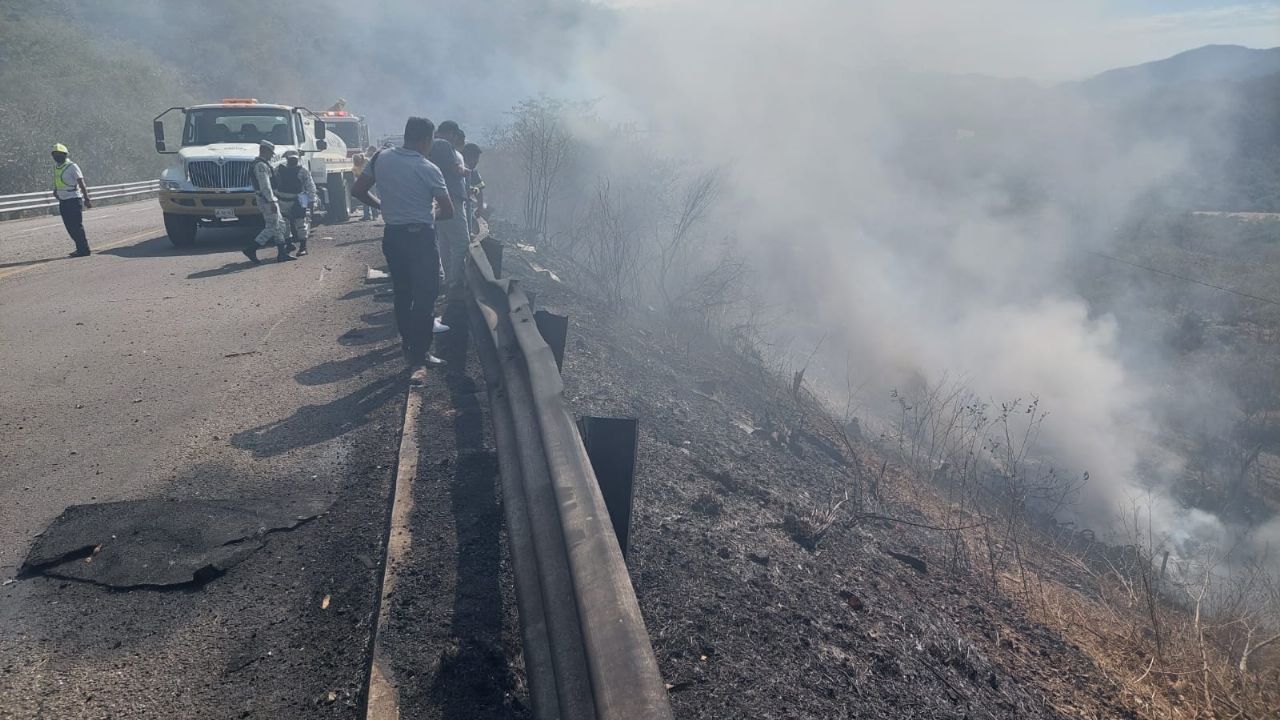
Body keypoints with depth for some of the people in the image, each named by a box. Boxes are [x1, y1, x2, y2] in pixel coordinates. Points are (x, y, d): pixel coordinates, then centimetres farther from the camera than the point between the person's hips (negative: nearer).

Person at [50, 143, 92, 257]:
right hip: (62, 201, 8)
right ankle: (81, 247, 17)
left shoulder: (72, 166, -10)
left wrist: (87, 199, -18)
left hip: (73, 200, -8)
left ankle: (83, 250, -4)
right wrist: (55, 190, 12)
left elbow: (81, 183, -13)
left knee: (77, 226, -7)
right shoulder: (55, 166, 13)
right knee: (69, 227, 9)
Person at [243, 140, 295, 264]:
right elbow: (265, 185, -23)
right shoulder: (261, 165, -15)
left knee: (279, 225, 11)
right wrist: (272, 201, -25)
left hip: (269, 199, 11)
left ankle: (282, 253, 11)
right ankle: (251, 249, -6)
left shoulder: (263, 164, 18)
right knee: (271, 228, -8)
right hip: (267, 200, -11)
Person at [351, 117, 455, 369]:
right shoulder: (428, 170, -12)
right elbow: (448, 211, -9)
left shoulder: (380, 158, 1)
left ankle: (408, 340, 31)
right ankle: (419, 353, 3)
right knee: (425, 295, 2)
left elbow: (358, 190, 8)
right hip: (420, 237, -6)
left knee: (402, 291, 18)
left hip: (392, 235, 6)